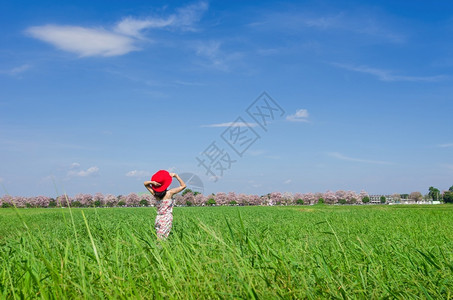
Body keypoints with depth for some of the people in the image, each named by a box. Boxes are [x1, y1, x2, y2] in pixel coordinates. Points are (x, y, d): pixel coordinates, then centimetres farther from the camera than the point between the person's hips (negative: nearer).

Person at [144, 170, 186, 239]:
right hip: (167, 218, -5)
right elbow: (183, 186, 0)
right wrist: (176, 175, 1)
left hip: (158, 219, 5)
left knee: (159, 239, 8)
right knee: (163, 238, -8)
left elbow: (145, 183, 15)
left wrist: (153, 182, -4)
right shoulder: (169, 193, -9)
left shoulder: (155, 194, 3)